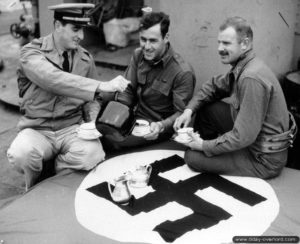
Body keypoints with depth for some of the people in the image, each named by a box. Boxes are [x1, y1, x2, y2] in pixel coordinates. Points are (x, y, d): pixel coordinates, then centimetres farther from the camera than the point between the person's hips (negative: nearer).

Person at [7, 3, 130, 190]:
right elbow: (53, 79, -32)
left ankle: (54, 172, 4)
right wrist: (102, 85, -39)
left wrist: (94, 122, -10)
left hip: (73, 127, 3)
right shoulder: (32, 52, -10)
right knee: (21, 155, -35)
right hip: (38, 129, -2)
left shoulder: (85, 58, 5)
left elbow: (91, 99, 13)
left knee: (92, 155, -30)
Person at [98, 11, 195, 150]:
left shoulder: (183, 73, -19)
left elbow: (181, 113, -16)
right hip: (135, 117, 6)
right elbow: (127, 91, 5)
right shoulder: (138, 55, 1)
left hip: (157, 127, -6)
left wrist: (161, 126, -36)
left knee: (112, 140, -29)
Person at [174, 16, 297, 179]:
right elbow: (214, 86, 14)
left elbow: (243, 136, -29)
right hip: (252, 135, 9)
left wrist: (204, 146, -15)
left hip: (265, 159, -8)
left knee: (192, 157, -11)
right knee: (206, 107, 5)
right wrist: (189, 110, -2)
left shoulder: (252, 78, -29)